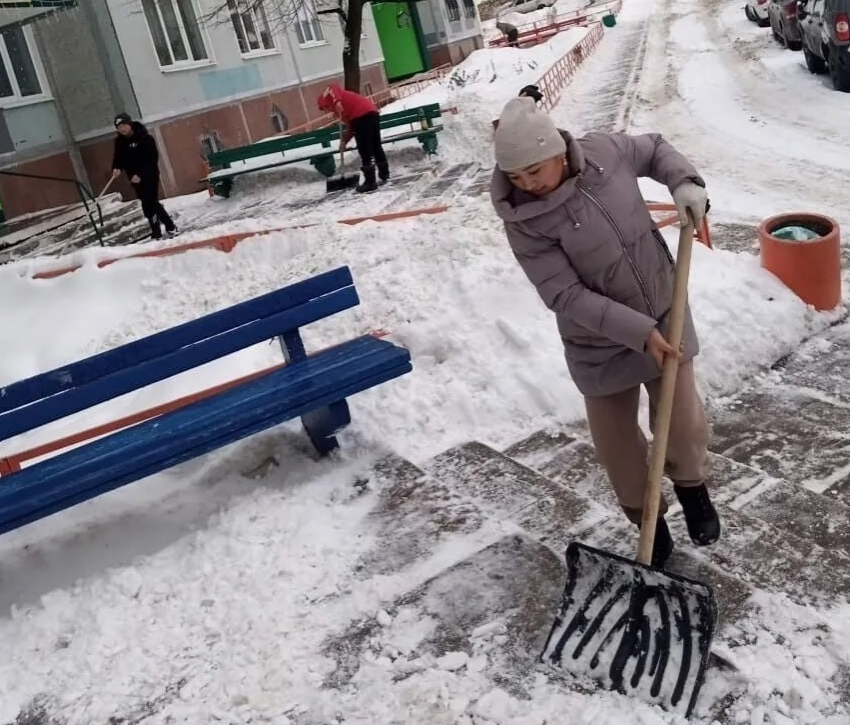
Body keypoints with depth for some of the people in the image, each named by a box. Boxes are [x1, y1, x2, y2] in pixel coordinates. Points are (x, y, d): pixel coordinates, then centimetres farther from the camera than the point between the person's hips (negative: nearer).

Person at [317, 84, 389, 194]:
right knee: (376, 147, 20)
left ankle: (370, 182, -2)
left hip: (361, 115, -9)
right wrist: (344, 141, 28)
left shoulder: (328, 92, 14)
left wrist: (339, 108, -23)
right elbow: (351, 126, 29)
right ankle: (385, 175, 32)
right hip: (372, 112, 9)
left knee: (365, 151, -4)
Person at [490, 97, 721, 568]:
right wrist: (639, 331, -29)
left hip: (664, 317, 3)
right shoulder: (523, 223, -22)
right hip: (600, 345, -2)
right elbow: (568, 297, -24)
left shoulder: (604, 151, -13)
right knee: (616, 443, 10)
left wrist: (685, 184, -10)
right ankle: (648, 518, 37)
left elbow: (654, 150, 9)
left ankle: (692, 486, 45)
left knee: (683, 421, 11)